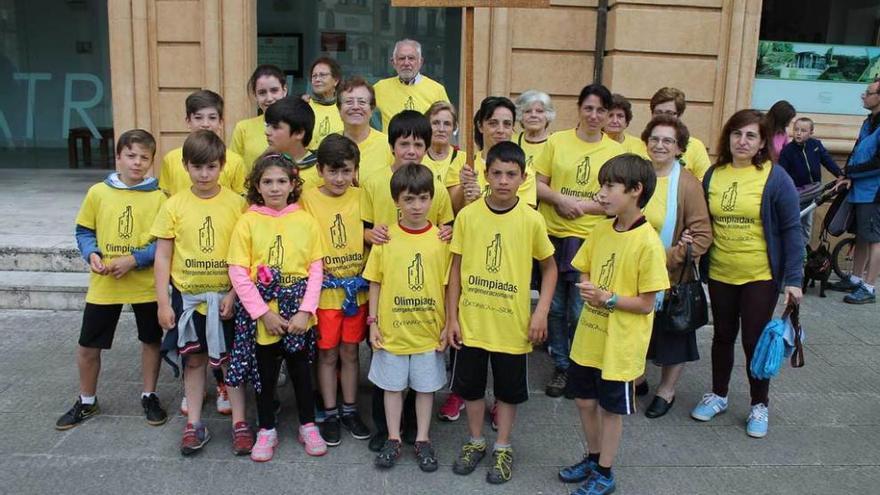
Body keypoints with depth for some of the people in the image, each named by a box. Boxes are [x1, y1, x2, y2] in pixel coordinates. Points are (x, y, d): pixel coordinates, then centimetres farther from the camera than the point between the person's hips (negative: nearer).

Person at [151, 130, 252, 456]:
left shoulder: (236, 203, -6)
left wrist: (234, 294, -11)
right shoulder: (174, 205, -3)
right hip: (187, 295, 1)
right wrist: (163, 303, -4)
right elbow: (162, 256, 0)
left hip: (225, 296, -1)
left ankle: (239, 423, 18)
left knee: (230, 359, 8)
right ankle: (194, 424, 25)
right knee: (193, 360, 13)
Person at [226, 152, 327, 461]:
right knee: (264, 372, 12)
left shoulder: (306, 221, -1)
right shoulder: (248, 222, -5)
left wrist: (305, 311, -10)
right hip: (261, 315, -1)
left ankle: (308, 426, 32)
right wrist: (263, 312, -12)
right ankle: (267, 430, 31)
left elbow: (316, 269, -1)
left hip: (298, 315, 1)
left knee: (301, 369, 13)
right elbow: (237, 272, -7)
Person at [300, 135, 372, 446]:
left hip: (356, 289, 2)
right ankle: (330, 414, 23)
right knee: (327, 354, 9)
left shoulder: (361, 197, -1)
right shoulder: (308, 199, -7)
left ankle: (349, 410, 28)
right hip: (324, 290, -2)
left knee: (350, 352, 13)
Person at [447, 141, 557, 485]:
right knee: (471, 385, 16)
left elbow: (549, 267, 2)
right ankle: (475, 442, 37)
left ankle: (502, 448, 33)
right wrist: (452, 317, -1)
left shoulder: (532, 220, -9)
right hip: (471, 321, 1)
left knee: (508, 389, 14)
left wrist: (541, 312, -8)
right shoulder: (467, 215, -6)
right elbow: (456, 268, 0)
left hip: (512, 324, -1)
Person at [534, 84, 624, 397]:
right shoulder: (557, 141, 3)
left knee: (580, 311, 3)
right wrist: (561, 199, -14)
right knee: (556, 307, 10)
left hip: (591, 239, -1)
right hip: (554, 235, 1)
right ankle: (561, 366, 27)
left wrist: (581, 205, -12)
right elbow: (538, 184, 3)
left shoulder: (616, 151, 2)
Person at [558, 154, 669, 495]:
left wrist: (608, 298, -27)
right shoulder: (601, 229, 0)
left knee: (611, 408, 10)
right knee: (585, 400, 18)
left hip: (620, 343, -6)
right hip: (589, 336, 6)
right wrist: (587, 289, -10)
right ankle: (593, 458, 41)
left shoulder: (647, 242, -19)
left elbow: (646, 304, -17)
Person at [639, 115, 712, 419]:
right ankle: (634, 380, 41)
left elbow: (702, 235, -17)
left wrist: (671, 257, -24)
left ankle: (666, 391, 32)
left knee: (673, 334, 13)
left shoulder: (687, 184, -15)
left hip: (673, 277, -4)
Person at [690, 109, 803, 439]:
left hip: (760, 276, -3)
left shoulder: (775, 178, -10)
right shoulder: (713, 175, 1)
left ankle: (759, 406, 24)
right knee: (723, 336, 16)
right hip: (720, 275, 4)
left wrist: (793, 279, -12)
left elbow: (791, 231, -9)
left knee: (755, 340, 5)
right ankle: (718, 395, 34)